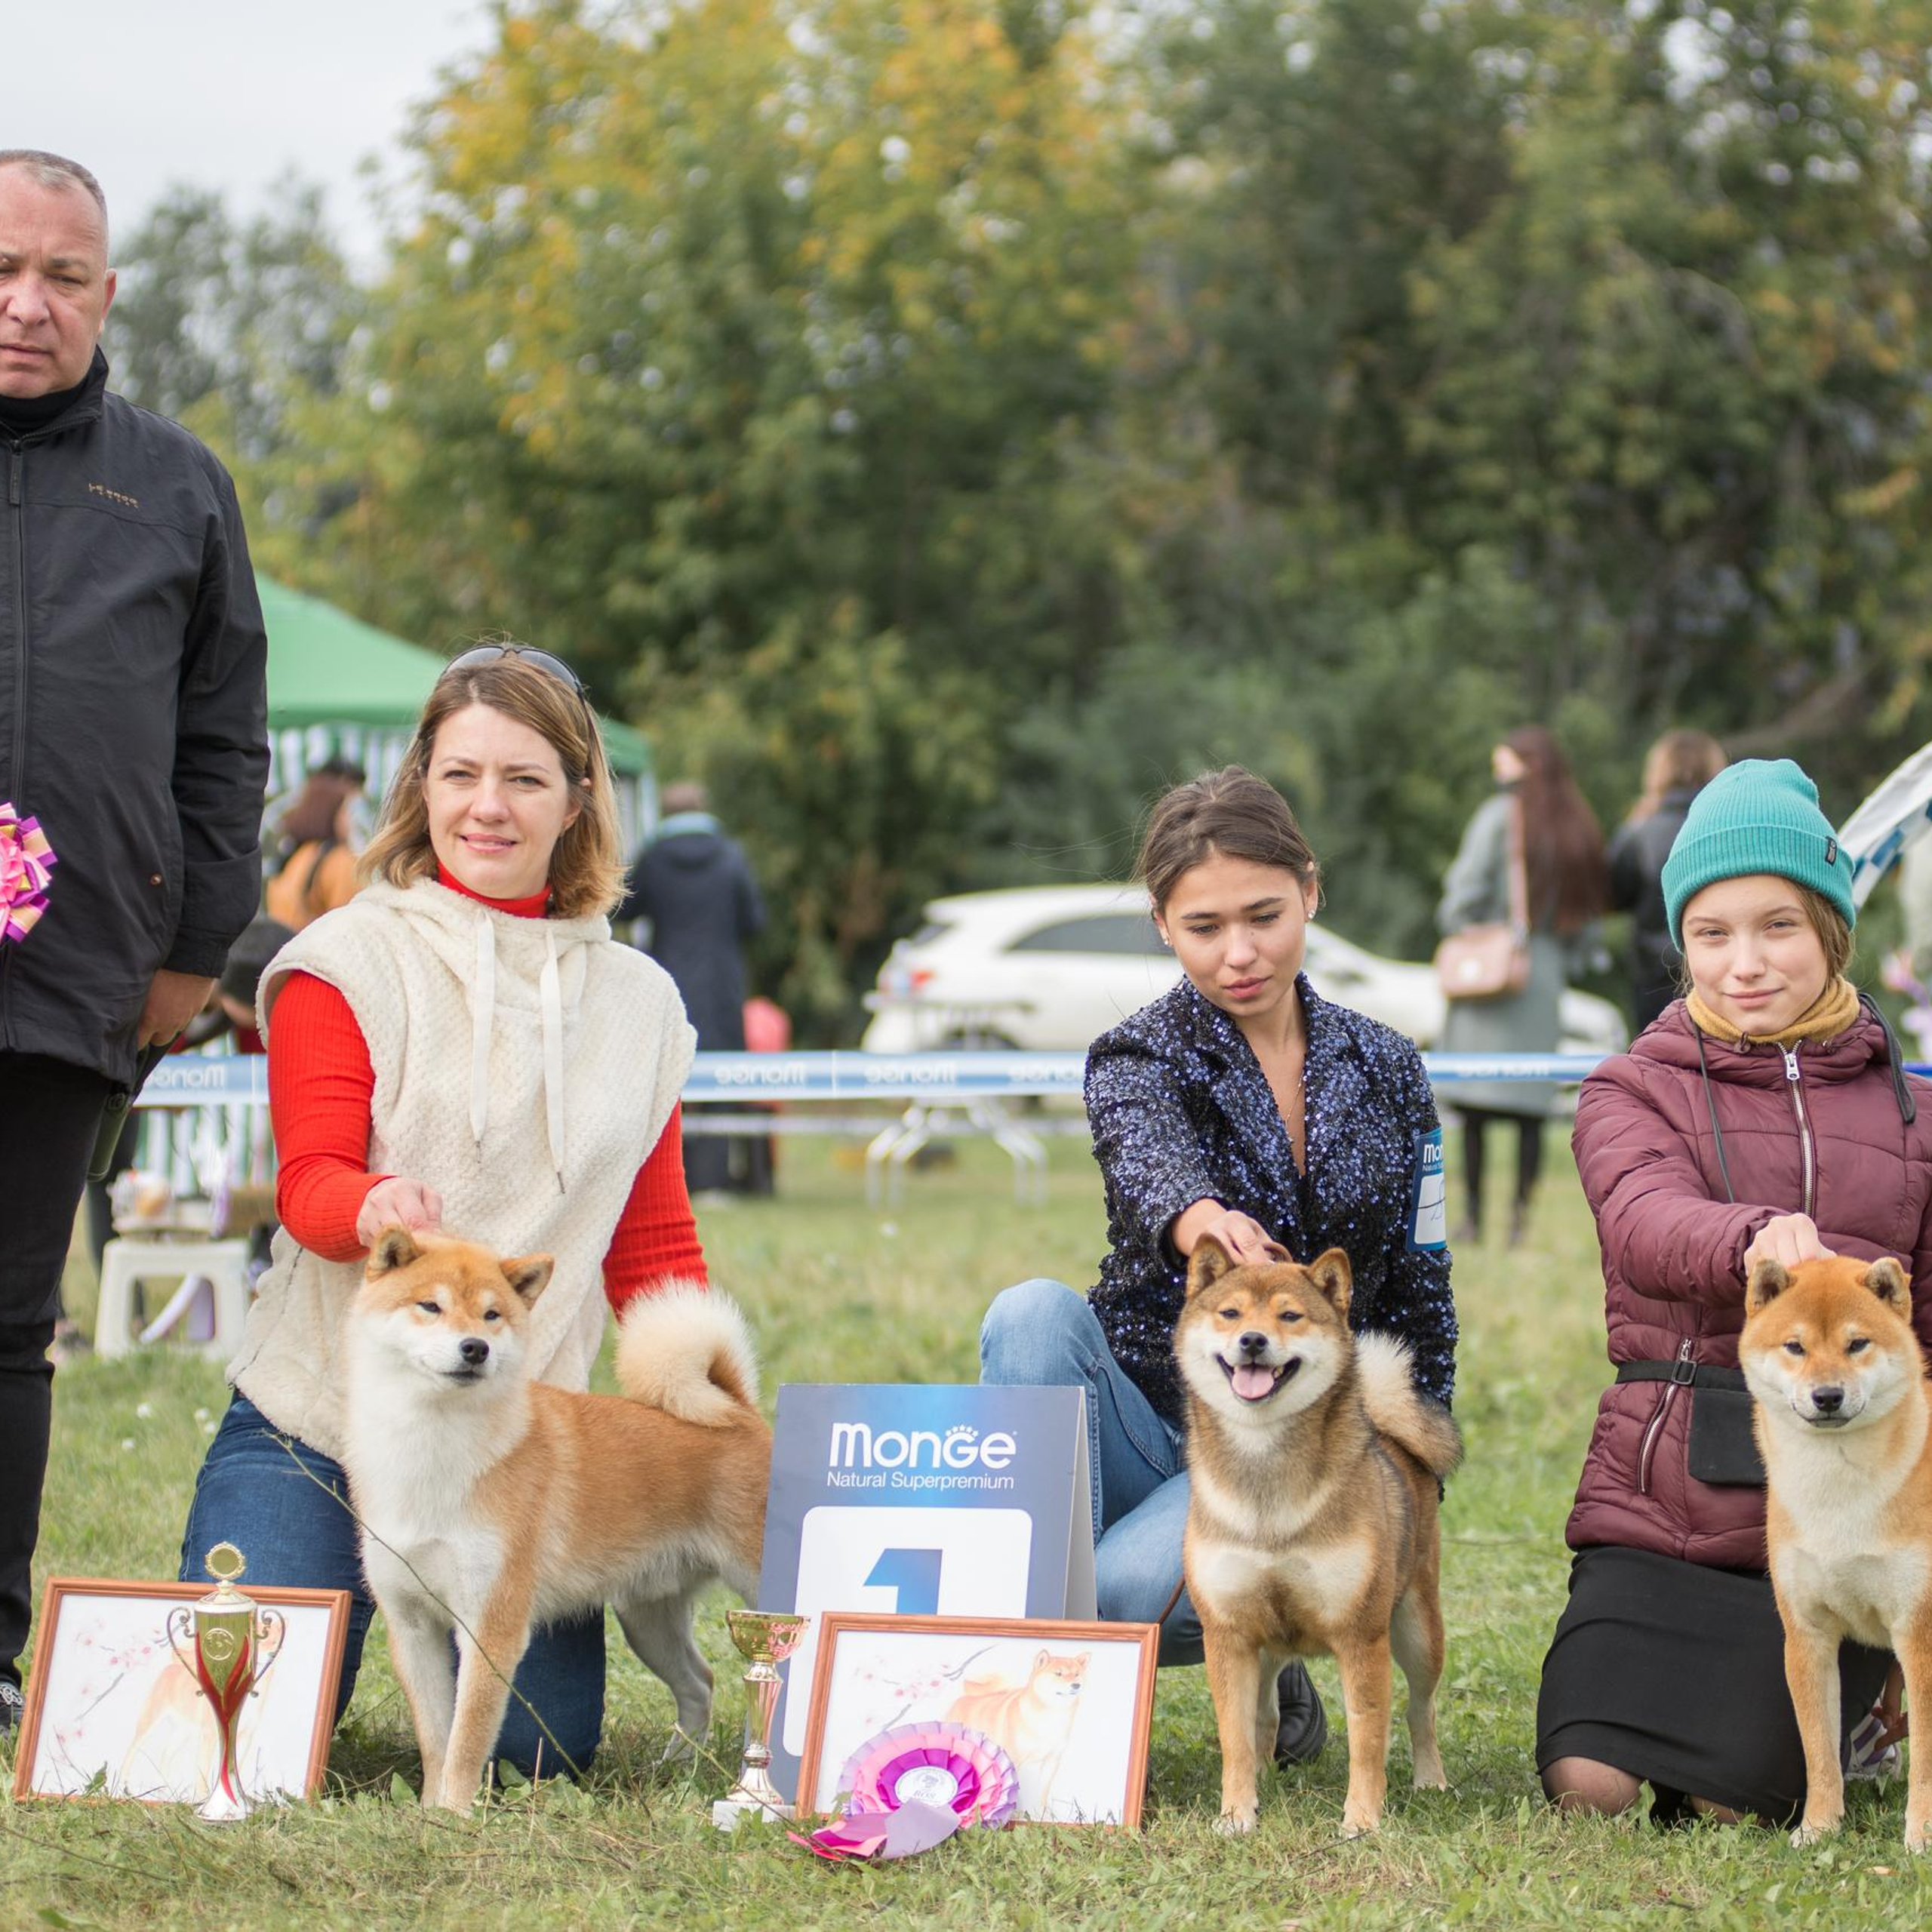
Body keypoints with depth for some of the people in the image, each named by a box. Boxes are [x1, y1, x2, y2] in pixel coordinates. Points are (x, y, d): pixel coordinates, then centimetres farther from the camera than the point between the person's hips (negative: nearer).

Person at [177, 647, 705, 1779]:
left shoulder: (637, 1000, 10)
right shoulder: (345, 963, -2)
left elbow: (655, 1249, 13)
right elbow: (311, 1186, -11)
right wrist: (375, 1209, -36)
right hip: (319, 1422, -3)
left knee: (543, 1745, -9)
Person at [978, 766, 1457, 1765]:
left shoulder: (1385, 1070, 6)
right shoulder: (1138, 1058, -3)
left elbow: (1419, 1299, 12)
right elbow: (1147, 1156, -30)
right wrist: (1195, 1216, -55)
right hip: (1145, 1421, 1)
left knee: (1118, 1594, -33)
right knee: (1033, 1313, -33)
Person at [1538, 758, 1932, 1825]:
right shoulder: (1633, 1092, 5)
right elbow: (1647, 1225, -19)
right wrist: (1754, 1242, -41)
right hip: (1663, 1509, 0)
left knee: (1732, 1801, -11)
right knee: (1589, 1785, -15)